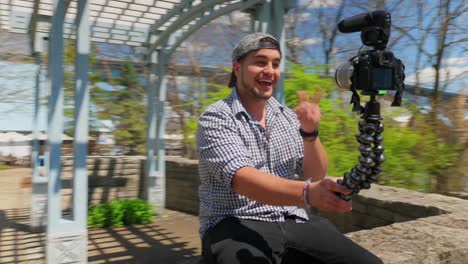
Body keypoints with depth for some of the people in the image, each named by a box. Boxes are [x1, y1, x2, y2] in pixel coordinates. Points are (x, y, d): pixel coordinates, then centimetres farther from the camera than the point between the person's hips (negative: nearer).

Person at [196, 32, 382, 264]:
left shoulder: (289, 117, 10)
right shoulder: (216, 118, -7)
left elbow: (316, 176, 6)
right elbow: (242, 179, -23)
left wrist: (310, 133, -12)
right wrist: (307, 193, -38)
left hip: (294, 221, 5)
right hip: (237, 226, -5)